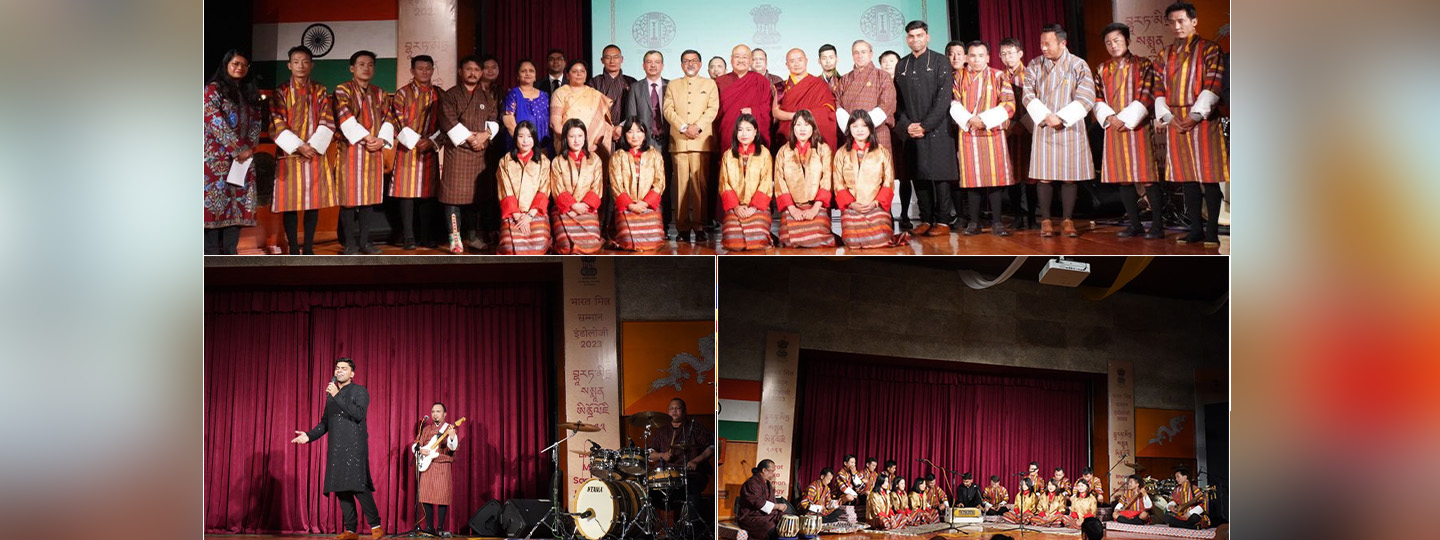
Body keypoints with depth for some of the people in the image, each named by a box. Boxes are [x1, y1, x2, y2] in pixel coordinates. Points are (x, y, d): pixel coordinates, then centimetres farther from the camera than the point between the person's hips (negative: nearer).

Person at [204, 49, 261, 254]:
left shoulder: (250, 93, 17)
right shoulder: (213, 89, -2)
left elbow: (256, 122, 11)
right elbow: (215, 121, -12)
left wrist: (249, 148, -7)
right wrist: (238, 149, -15)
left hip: (243, 159, 6)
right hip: (217, 158, -5)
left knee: (239, 204, 1)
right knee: (215, 202, -7)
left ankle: (230, 254, 5)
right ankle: (212, 256, -6)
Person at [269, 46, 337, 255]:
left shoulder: (320, 91, 8)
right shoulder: (281, 92, 1)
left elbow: (328, 122, 2)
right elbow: (277, 126, -5)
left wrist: (313, 146, -11)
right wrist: (298, 147, -15)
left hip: (316, 154, 2)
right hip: (290, 154, -2)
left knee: (314, 201, 2)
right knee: (290, 202, -2)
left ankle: (308, 248, 10)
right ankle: (293, 249, 5)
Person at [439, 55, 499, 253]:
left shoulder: (488, 96, 16)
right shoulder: (450, 95, 3)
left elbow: (494, 120, 10)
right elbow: (449, 122, -7)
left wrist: (485, 134, -9)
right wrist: (469, 138, -12)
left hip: (481, 151, 4)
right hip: (457, 150, -4)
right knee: (454, 194, -7)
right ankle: (454, 238, -6)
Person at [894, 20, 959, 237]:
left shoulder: (940, 62, 1)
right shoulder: (901, 66, 13)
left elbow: (943, 98, -7)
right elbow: (897, 99, 11)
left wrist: (925, 125, -13)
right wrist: (906, 125, -4)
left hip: (936, 130, -4)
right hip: (910, 131, 4)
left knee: (939, 176, -3)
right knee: (919, 176, 4)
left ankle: (942, 222, 1)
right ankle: (925, 220, 10)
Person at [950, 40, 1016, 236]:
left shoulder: (998, 76, 3)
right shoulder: (959, 77, 8)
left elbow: (1008, 105, -3)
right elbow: (953, 104, 3)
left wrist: (985, 120, -12)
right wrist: (969, 120, -13)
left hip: (993, 133, -1)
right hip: (968, 134, 1)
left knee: (994, 176, -3)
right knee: (972, 177, 2)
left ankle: (996, 222, 2)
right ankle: (974, 222, 8)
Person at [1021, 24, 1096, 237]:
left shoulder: (1079, 66, -1)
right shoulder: (1034, 65, 5)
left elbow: (1086, 99, -7)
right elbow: (1028, 95, 0)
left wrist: (1060, 118, -14)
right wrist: (1046, 116, -14)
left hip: (1070, 128, -1)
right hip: (1043, 129, 1)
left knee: (1070, 176, 0)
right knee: (1045, 176, -1)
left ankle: (1068, 221, 7)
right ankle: (1046, 221, 5)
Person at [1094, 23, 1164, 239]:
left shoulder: (1142, 65, 1)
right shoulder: (1102, 69, 12)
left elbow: (1146, 96, -6)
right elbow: (1098, 98, 8)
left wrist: (1127, 120, -13)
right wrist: (1110, 117, -9)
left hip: (1137, 127, -4)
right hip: (1113, 129, 4)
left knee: (1147, 177, -7)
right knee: (1123, 179, 4)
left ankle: (1158, 225, -4)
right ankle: (1135, 225, 11)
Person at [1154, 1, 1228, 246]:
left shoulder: (1209, 50, 0)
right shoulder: (1165, 55, 13)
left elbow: (1212, 86, -8)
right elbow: (1159, 88, 10)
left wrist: (1195, 115, -17)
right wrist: (1167, 116, -5)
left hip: (1203, 121, -4)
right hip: (1175, 122, 4)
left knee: (1208, 174, -4)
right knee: (1186, 175, 6)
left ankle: (1212, 231, 0)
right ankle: (1196, 228, 12)